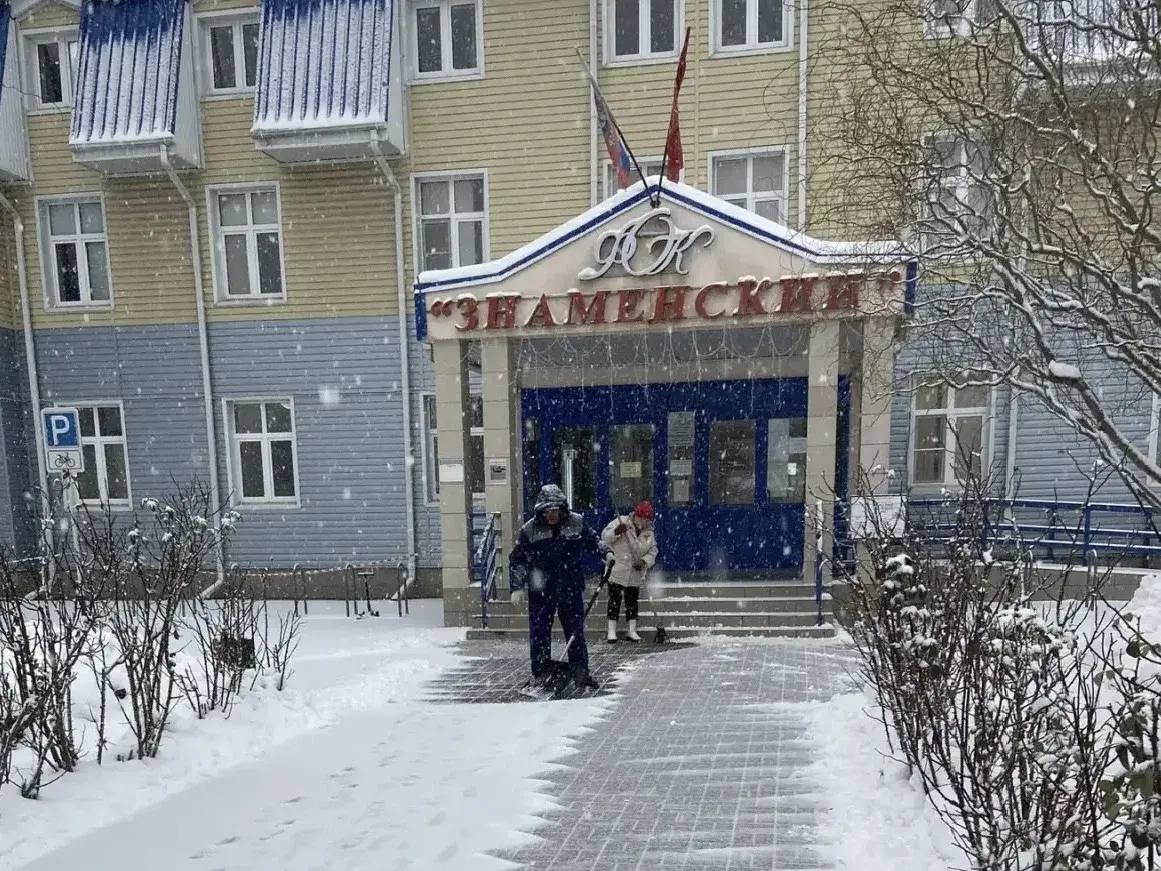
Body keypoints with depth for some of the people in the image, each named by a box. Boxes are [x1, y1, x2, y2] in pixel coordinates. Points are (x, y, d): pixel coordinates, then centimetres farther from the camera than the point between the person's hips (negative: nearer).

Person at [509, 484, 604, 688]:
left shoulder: (577, 523, -1)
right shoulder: (529, 530, -5)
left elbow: (593, 540, 17)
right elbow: (517, 560, 0)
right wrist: (517, 588, -7)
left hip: (571, 589, 1)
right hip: (540, 592, -1)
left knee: (576, 631, 7)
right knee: (539, 633, 2)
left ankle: (580, 672, 20)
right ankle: (541, 674, 16)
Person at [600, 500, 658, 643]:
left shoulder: (649, 532, 4)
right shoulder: (621, 522, -11)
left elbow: (652, 552, 6)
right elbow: (605, 537, -14)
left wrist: (644, 562, -12)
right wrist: (616, 532, -34)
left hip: (635, 573, 4)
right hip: (617, 569, -4)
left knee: (632, 601, 10)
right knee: (615, 599, -1)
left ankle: (632, 631, 18)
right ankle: (612, 630, 6)